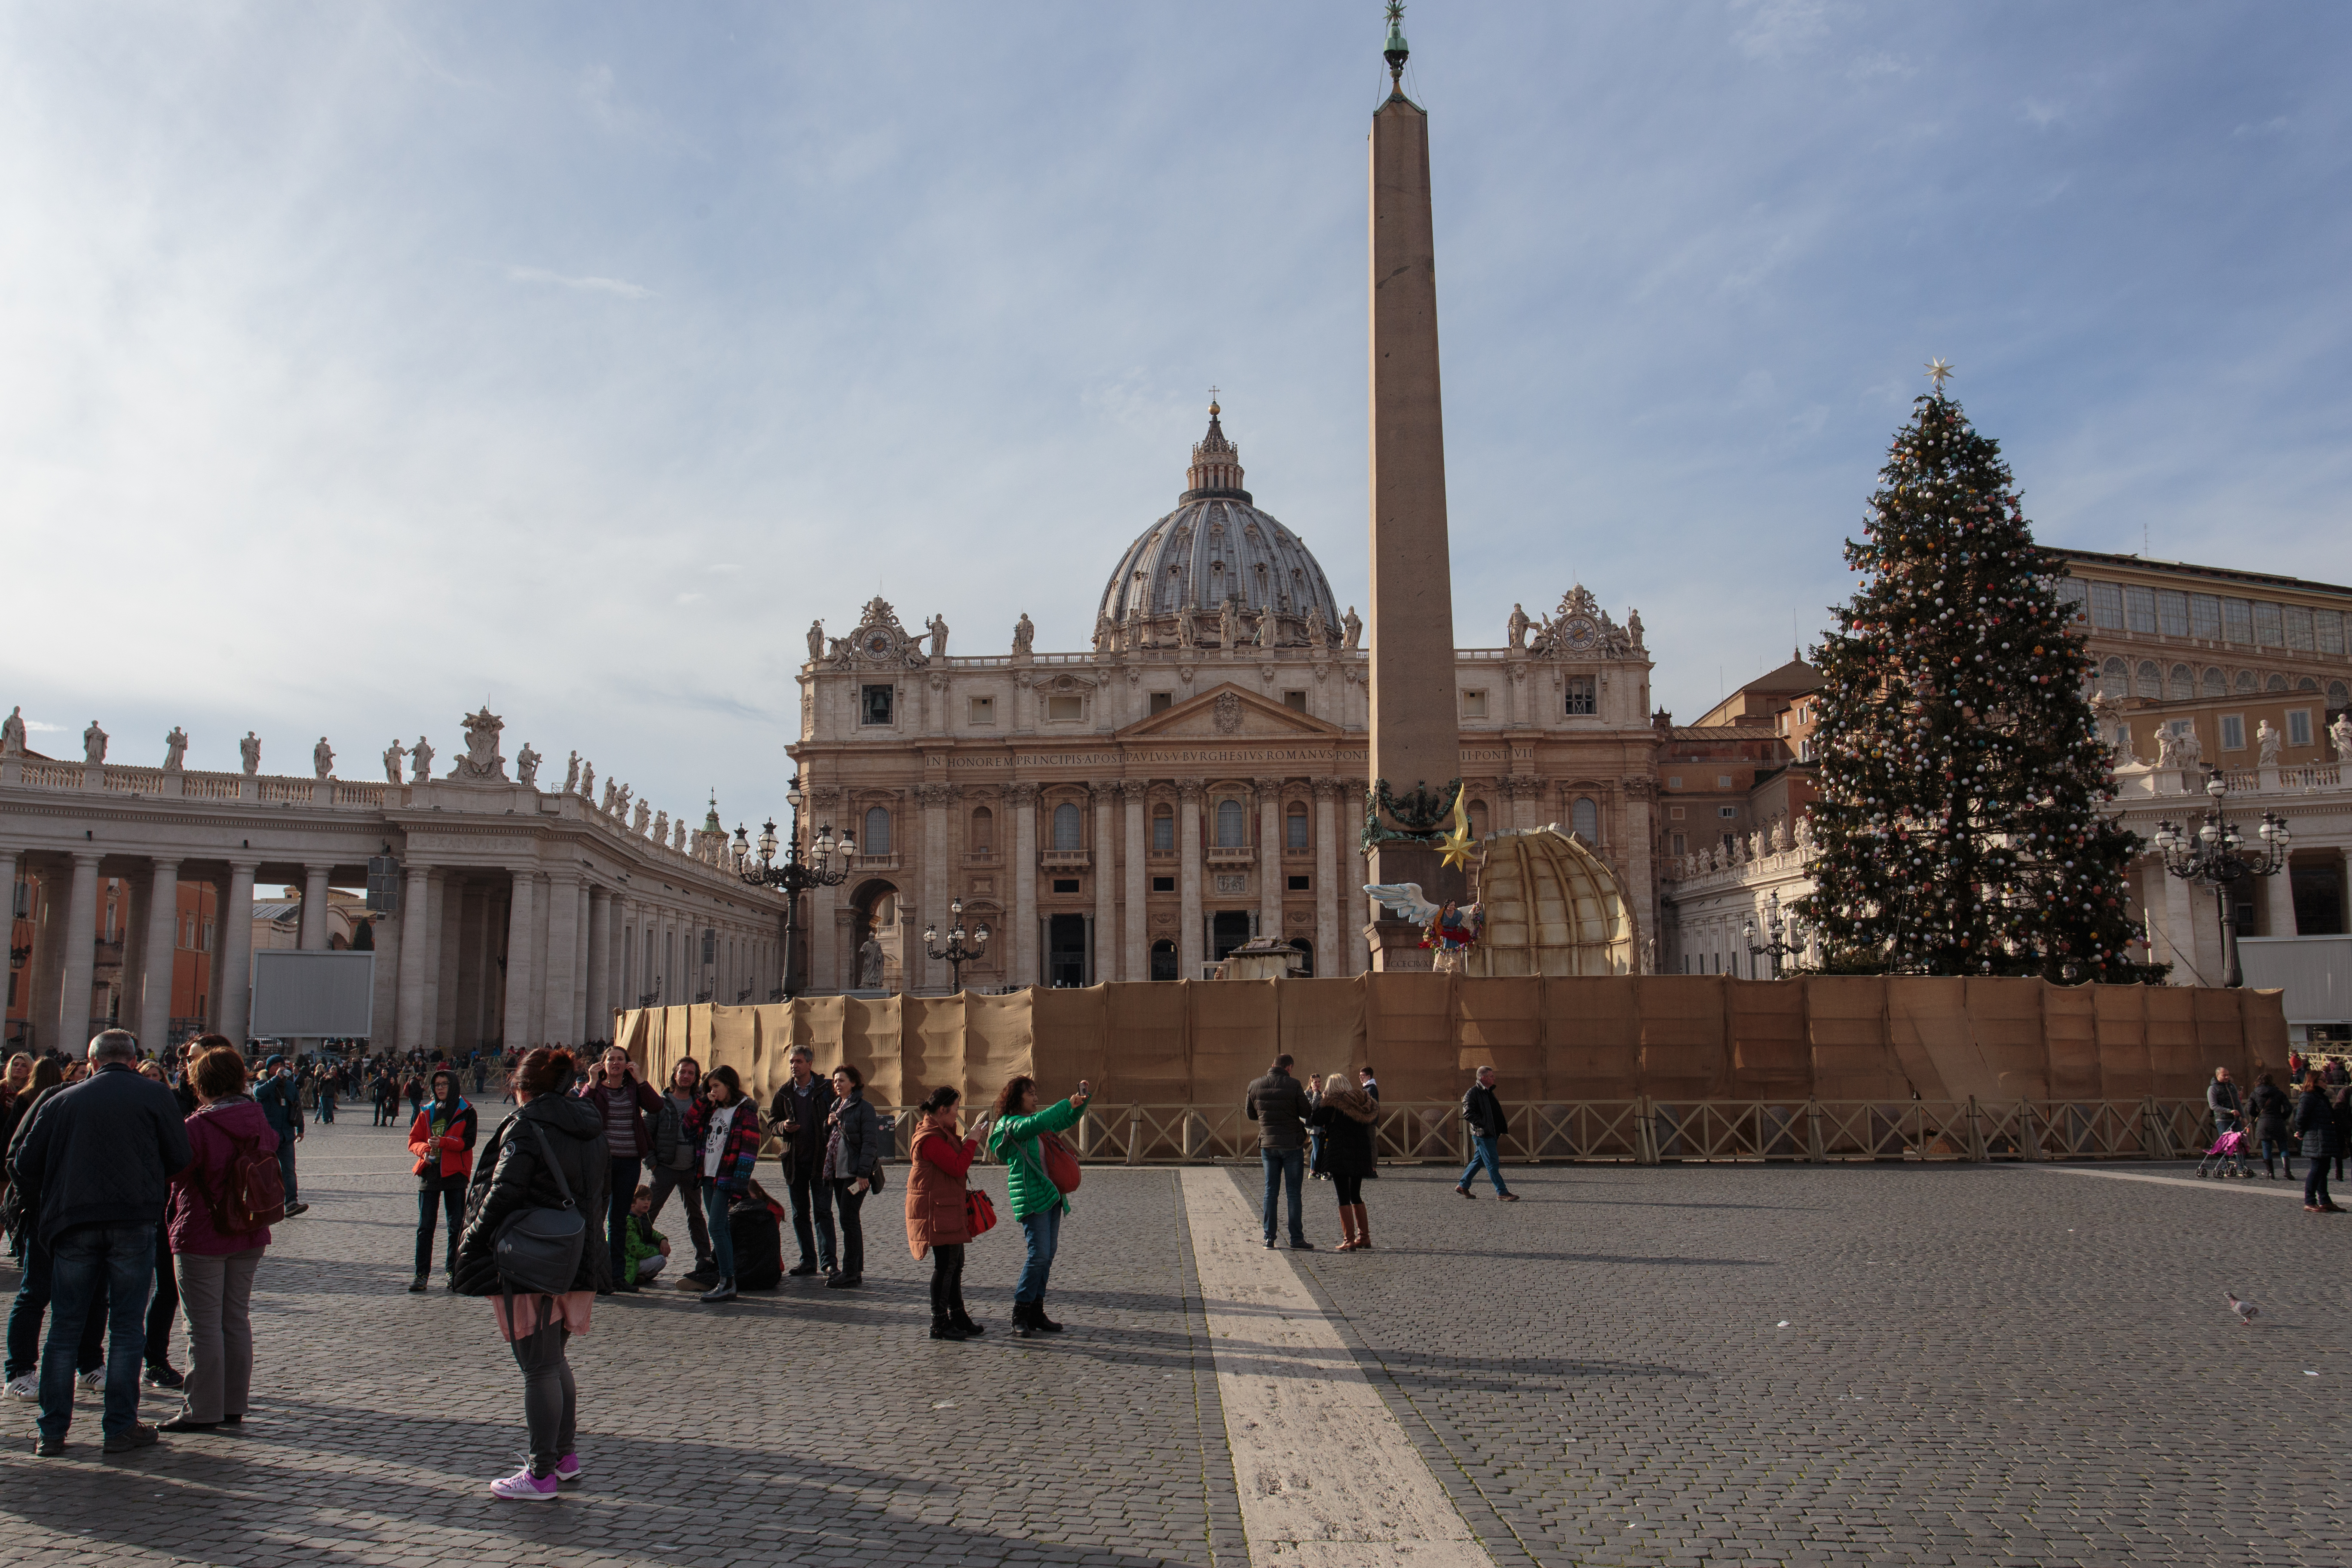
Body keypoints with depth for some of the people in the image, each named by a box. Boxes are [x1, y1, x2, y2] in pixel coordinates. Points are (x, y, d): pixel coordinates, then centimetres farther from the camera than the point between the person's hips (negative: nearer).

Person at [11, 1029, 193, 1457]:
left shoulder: (61, 1101, 6)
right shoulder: (156, 1096, 1)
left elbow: (25, 1165, 7)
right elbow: (179, 1158, 0)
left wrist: (52, 1205, 24)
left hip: (73, 1224, 2)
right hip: (134, 1221, -2)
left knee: (64, 1328, 11)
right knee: (127, 1326, 5)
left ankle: (52, 1431, 14)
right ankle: (121, 1428, 8)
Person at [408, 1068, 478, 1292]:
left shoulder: (466, 1112, 1)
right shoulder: (427, 1112, 12)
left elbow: (468, 1142, -10)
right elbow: (414, 1140, 7)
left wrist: (443, 1142, -24)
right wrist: (425, 1149, -14)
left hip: (455, 1173, -3)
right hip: (429, 1173, 3)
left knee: (456, 1225, 2)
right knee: (425, 1226, 1)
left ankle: (452, 1270, 13)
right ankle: (422, 1274, 4)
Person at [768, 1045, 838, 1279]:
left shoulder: (826, 1088, -1)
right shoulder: (784, 1092, 8)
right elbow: (773, 1121, 15)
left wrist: (832, 1122, -20)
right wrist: (783, 1127, -6)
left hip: (820, 1159, -4)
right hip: (794, 1160, 4)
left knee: (822, 1212, -6)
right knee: (800, 1214, 10)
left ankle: (828, 1261, -6)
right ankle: (808, 1260, 18)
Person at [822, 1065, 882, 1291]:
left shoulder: (864, 1108, -9)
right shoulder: (836, 1107, 16)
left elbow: (870, 1142, -14)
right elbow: (829, 1138, 23)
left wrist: (863, 1173, -19)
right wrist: (828, 1124, 2)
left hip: (856, 1173, -8)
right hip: (838, 1172, 8)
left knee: (848, 1219, -10)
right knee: (849, 1220, 11)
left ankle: (851, 1274, -6)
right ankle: (856, 1271, 18)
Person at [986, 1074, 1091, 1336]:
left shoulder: (1033, 1120, 19)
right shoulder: (1009, 1124, -6)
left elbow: (1068, 1120, 27)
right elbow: (1037, 1123, -25)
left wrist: (1083, 1099, 9)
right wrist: (1067, 1103, -22)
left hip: (1052, 1195, 9)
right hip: (1031, 1197, -8)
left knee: (1049, 1253, 7)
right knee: (1039, 1253, -13)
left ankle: (1036, 1312, 13)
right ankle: (1020, 1315, -4)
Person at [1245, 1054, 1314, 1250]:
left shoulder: (1255, 1086, 1)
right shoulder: (1293, 1085, -12)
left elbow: (1251, 1114, 12)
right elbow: (1307, 1113, -8)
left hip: (1268, 1144, 4)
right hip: (1292, 1144, -4)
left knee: (1271, 1191, 11)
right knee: (1293, 1192, 1)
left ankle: (1269, 1237, 10)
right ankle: (1296, 1239, 2)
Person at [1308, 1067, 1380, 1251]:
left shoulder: (1332, 1102, -9)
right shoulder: (1362, 1101, 9)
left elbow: (1316, 1120, -10)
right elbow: (1374, 1119, 20)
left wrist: (1320, 1100, 5)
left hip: (1340, 1154, -6)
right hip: (1361, 1154, 6)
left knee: (1344, 1197, -2)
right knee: (1356, 1196, 18)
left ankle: (1349, 1240, -4)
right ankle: (1364, 1237, 19)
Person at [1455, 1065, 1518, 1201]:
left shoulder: (1489, 1092, 16)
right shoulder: (1472, 1094, -13)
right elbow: (1468, 1114, -19)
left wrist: (1502, 1129, 15)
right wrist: (1484, 1125, -21)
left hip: (1492, 1133, 9)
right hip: (1482, 1134, -9)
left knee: (1479, 1161, 15)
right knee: (1493, 1163, -6)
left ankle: (1463, 1186, 26)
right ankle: (1502, 1192, -2)